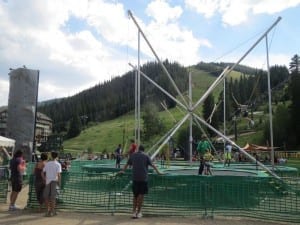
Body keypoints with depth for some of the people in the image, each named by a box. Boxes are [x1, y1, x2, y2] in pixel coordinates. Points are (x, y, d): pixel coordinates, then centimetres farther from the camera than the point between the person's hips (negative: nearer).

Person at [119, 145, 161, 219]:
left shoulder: (133, 155, 12)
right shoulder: (146, 156, 2)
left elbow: (127, 164, 22)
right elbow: (152, 165, 0)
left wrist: (122, 171, 36)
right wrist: (158, 172, 8)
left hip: (135, 178, 3)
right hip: (143, 178, -3)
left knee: (135, 195, 12)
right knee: (141, 194, 3)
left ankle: (134, 211, 8)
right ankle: (138, 212, 3)